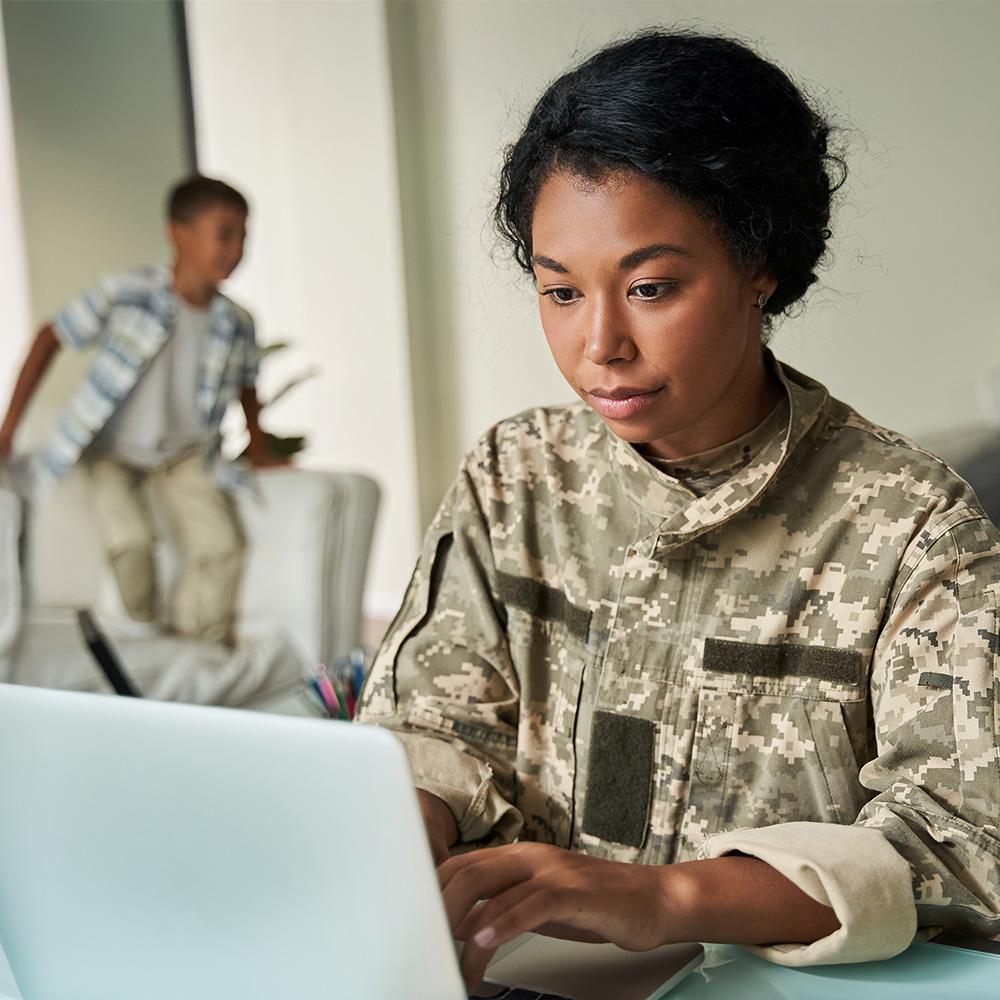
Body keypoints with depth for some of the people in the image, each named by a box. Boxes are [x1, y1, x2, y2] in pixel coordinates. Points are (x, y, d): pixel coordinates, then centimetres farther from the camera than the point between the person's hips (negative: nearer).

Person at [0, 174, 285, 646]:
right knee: (130, 538, -26)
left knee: (220, 543, -17)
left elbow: (245, 386, 11)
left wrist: (258, 447, 9)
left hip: (184, 453, 3)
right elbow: (50, 339, -9)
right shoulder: (124, 294, -21)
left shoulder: (236, 324, -11)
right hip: (110, 451, -3)